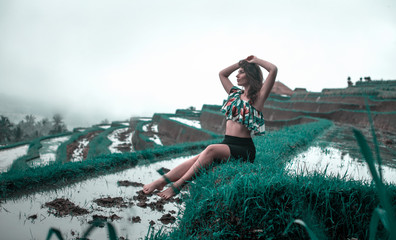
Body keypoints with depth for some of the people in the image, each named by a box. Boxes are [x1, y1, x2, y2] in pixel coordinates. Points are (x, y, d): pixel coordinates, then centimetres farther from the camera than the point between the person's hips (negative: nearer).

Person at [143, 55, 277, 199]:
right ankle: (162, 180, -32)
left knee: (211, 149, -33)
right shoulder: (234, 94, 18)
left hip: (244, 149, -6)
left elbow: (273, 69, -12)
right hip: (227, 144, 6)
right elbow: (222, 74, 31)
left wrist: (256, 61, 3)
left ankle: (177, 185, -34)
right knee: (196, 159, -21)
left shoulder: (257, 98, -1)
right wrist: (241, 63, 25)